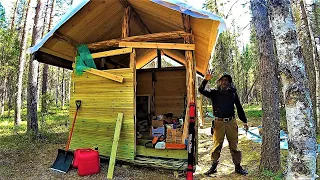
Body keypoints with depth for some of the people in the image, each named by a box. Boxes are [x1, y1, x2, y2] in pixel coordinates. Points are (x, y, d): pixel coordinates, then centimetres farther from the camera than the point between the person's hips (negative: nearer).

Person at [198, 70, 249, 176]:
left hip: (231, 122, 2)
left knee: (234, 145, 10)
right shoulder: (214, 93, 5)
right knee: (217, 145, 6)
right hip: (219, 122, -1)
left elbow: (239, 107, 14)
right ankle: (213, 166, 18)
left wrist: (244, 121, 14)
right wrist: (206, 80, -21)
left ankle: (238, 166, 25)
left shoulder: (233, 93, 10)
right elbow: (201, 90, -6)